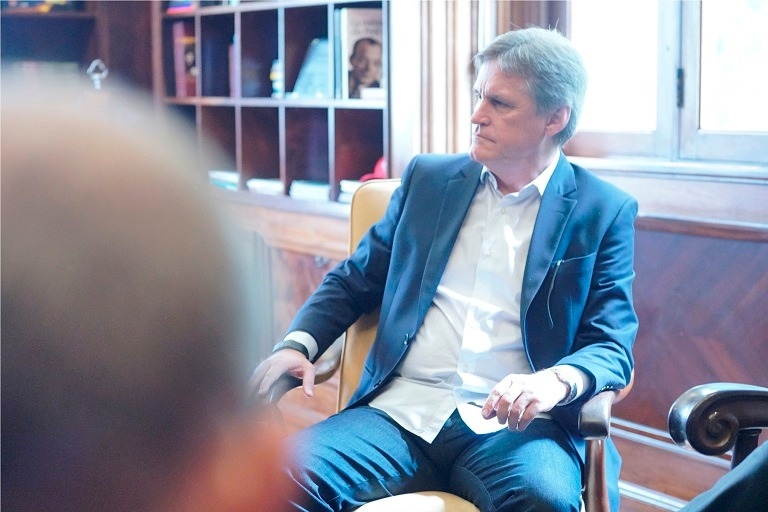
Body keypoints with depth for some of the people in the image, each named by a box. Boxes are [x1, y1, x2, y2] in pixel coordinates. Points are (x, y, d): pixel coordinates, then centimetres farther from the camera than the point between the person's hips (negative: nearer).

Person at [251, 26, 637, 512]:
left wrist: (557, 380, -24)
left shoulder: (605, 212, 5)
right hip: (404, 411, 2)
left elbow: (612, 347, 0)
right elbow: (353, 280, 20)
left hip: (512, 425, -2)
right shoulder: (428, 178, 15)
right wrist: (297, 344, 0)